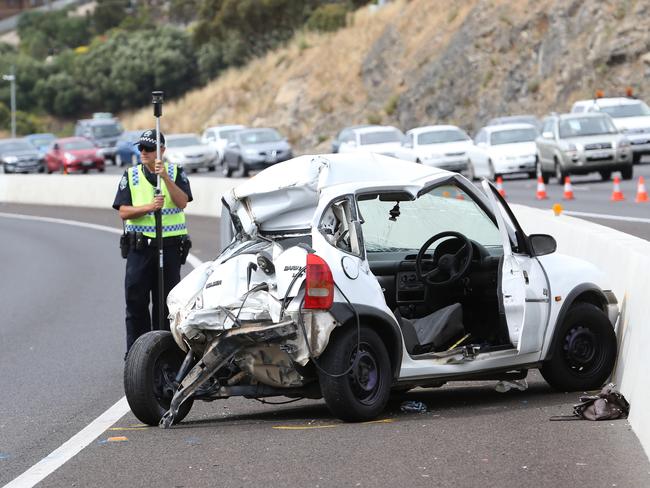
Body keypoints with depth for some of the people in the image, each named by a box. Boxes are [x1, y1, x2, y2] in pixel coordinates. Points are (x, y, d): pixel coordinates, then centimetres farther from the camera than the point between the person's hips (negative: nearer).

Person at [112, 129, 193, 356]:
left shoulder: (176, 173, 6)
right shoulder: (130, 176, 8)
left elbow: (182, 202, -11)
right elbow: (123, 212, -1)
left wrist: (165, 177, -22)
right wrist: (149, 207, -17)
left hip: (169, 245, -1)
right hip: (139, 246, 1)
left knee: (166, 302, 2)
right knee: (136, 302, 0)